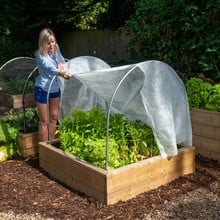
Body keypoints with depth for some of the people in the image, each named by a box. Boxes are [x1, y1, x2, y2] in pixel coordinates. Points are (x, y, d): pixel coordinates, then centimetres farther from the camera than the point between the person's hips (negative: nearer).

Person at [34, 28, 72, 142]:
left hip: (55, 88, 7)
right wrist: (62, 73, -58)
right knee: (44, 121, -1)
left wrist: (61, 64, -23)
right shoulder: (40, 55, -24)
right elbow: (49, 68, -40)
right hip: (42, 89, -7)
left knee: (54, 117, 15)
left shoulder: (56, 48, -4)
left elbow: (61, 60, 2)